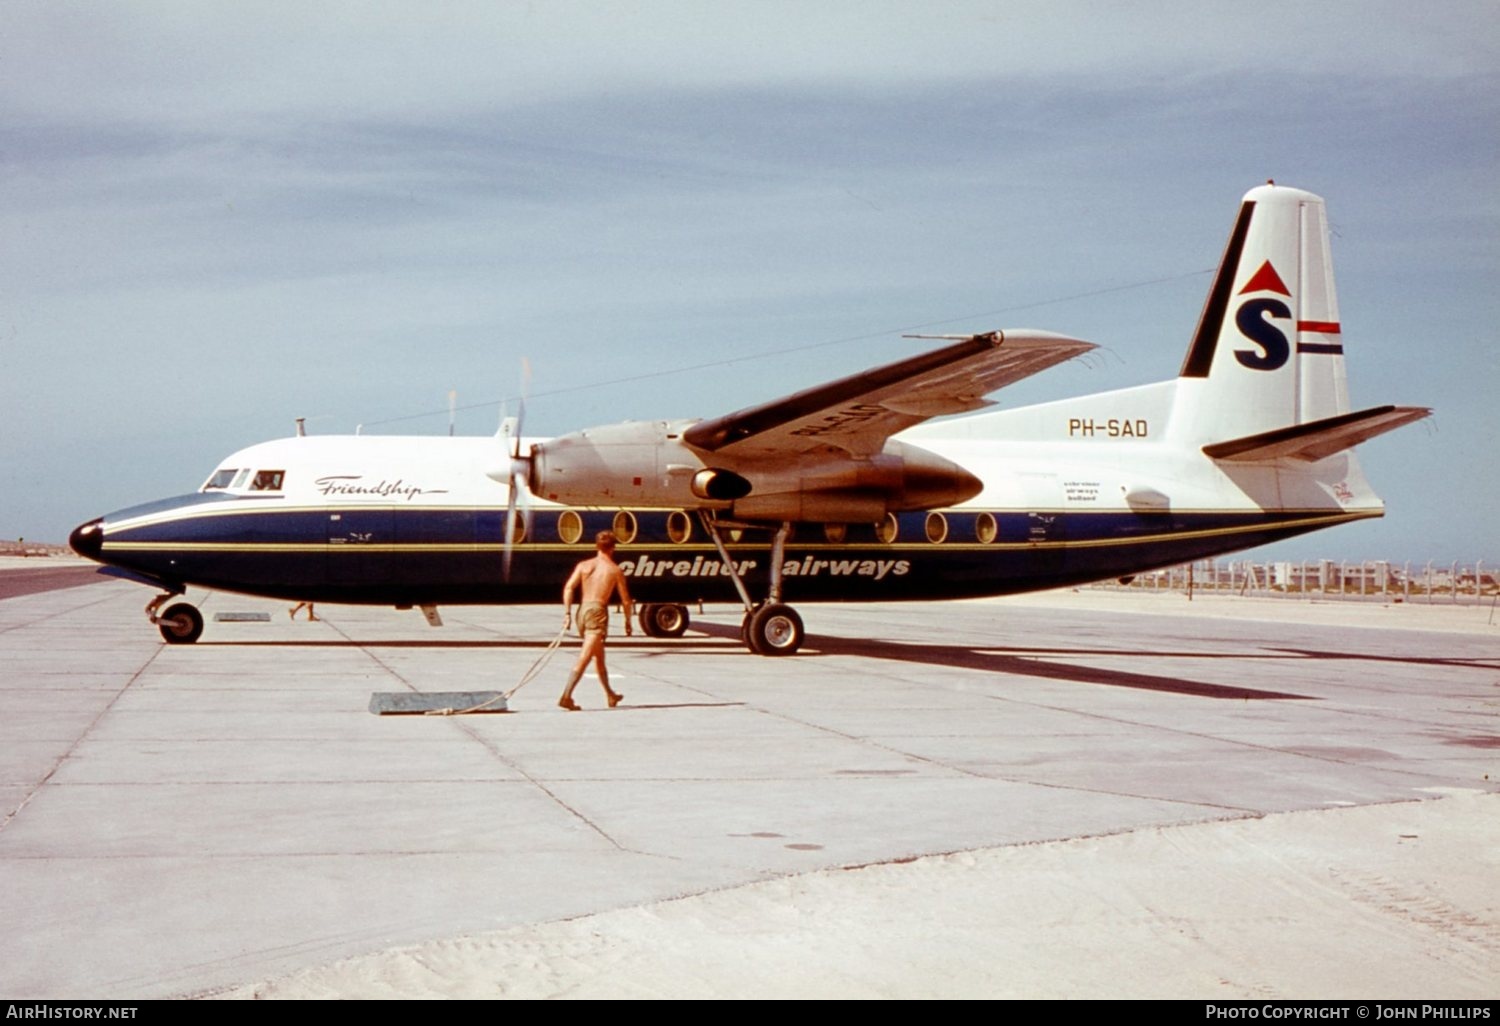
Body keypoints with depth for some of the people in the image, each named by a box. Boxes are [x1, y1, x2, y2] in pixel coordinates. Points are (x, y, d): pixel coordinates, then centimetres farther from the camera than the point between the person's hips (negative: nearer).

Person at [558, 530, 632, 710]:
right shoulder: (615, 570, 2)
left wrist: (567, 613, -5)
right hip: (598, 611, -5)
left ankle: (610, 695, 32)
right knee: (584, 657, -10)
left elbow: (568, 587, -4)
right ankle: (566, 696, -22)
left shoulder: (583, 565, 9)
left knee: (599, 655, 20)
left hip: (582, 610, 5)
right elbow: (626, 600, 4)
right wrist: (628, 621, 17)